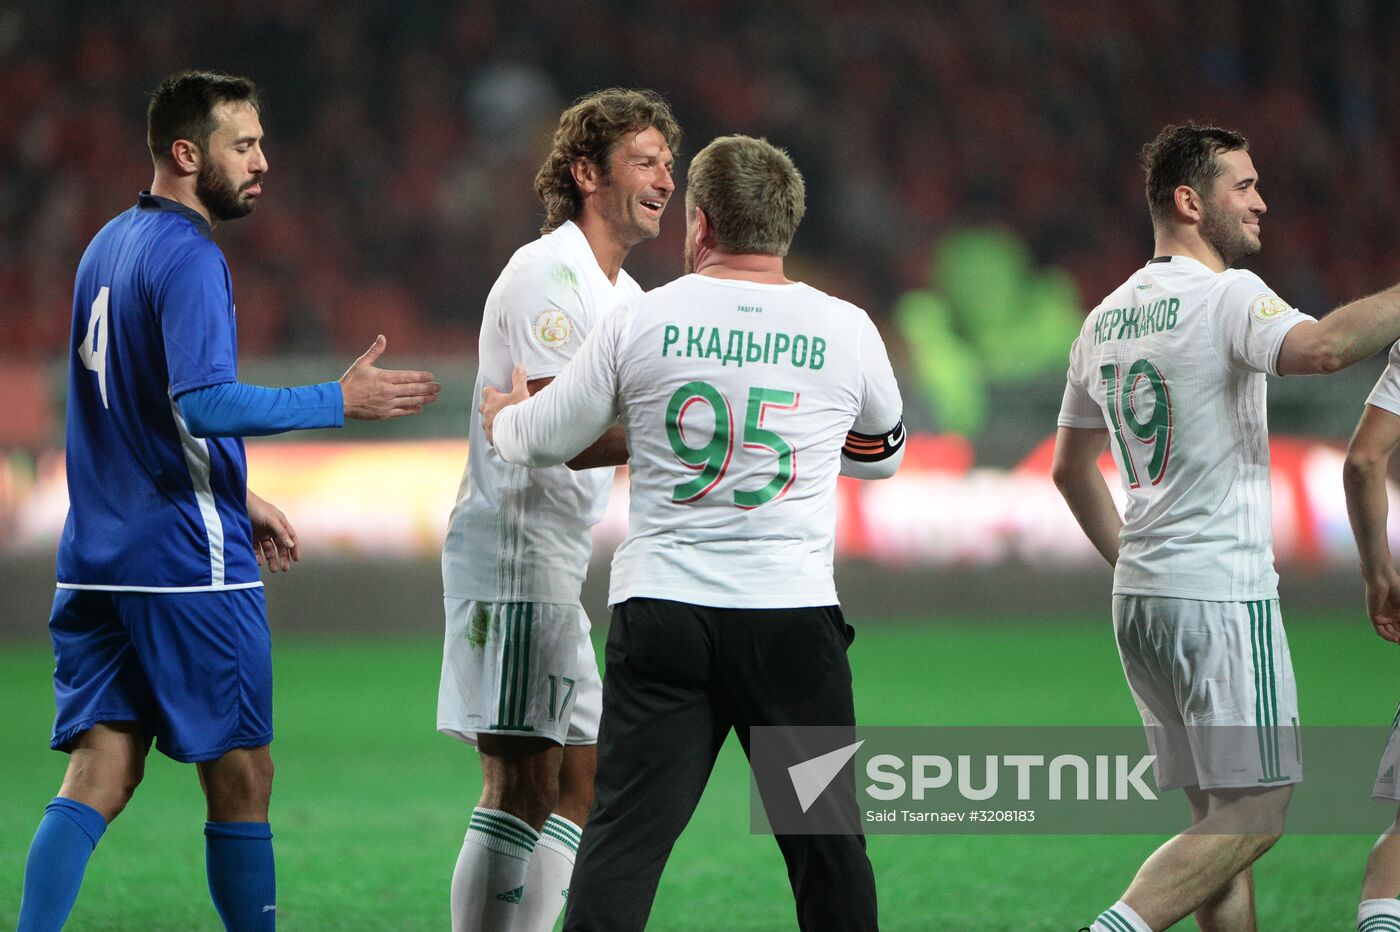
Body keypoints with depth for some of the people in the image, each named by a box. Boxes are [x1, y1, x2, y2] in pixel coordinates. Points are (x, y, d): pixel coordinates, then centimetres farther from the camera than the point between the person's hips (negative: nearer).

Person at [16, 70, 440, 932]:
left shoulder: (110, 245, 15)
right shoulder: (188, 256, -13)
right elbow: (207, 404, -25)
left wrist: (237, 499, 27)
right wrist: (342, 401, -18)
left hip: (100, 558, 8)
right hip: (190, 562, -8)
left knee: (99, 779, 3)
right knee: (240, 781, 3)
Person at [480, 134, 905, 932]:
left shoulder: (640, 322, 0)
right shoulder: (846, 330, 2)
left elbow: (545, 441, 11)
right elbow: (883, 453, 20)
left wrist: (506, 418, 33)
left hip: (660, 606, 0)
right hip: (792, 612, 0)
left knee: (623, 834, -1)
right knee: (827, 842, 10)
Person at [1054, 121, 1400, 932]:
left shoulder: (1105, 320, 15)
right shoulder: (1225, 296, -11)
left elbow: (1070, 467, 24)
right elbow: (1322, 348, -32)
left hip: (1141, 596, 9)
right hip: (1223, 597, -9)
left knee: (1223, 817, 12)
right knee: (1255, 814, -6)